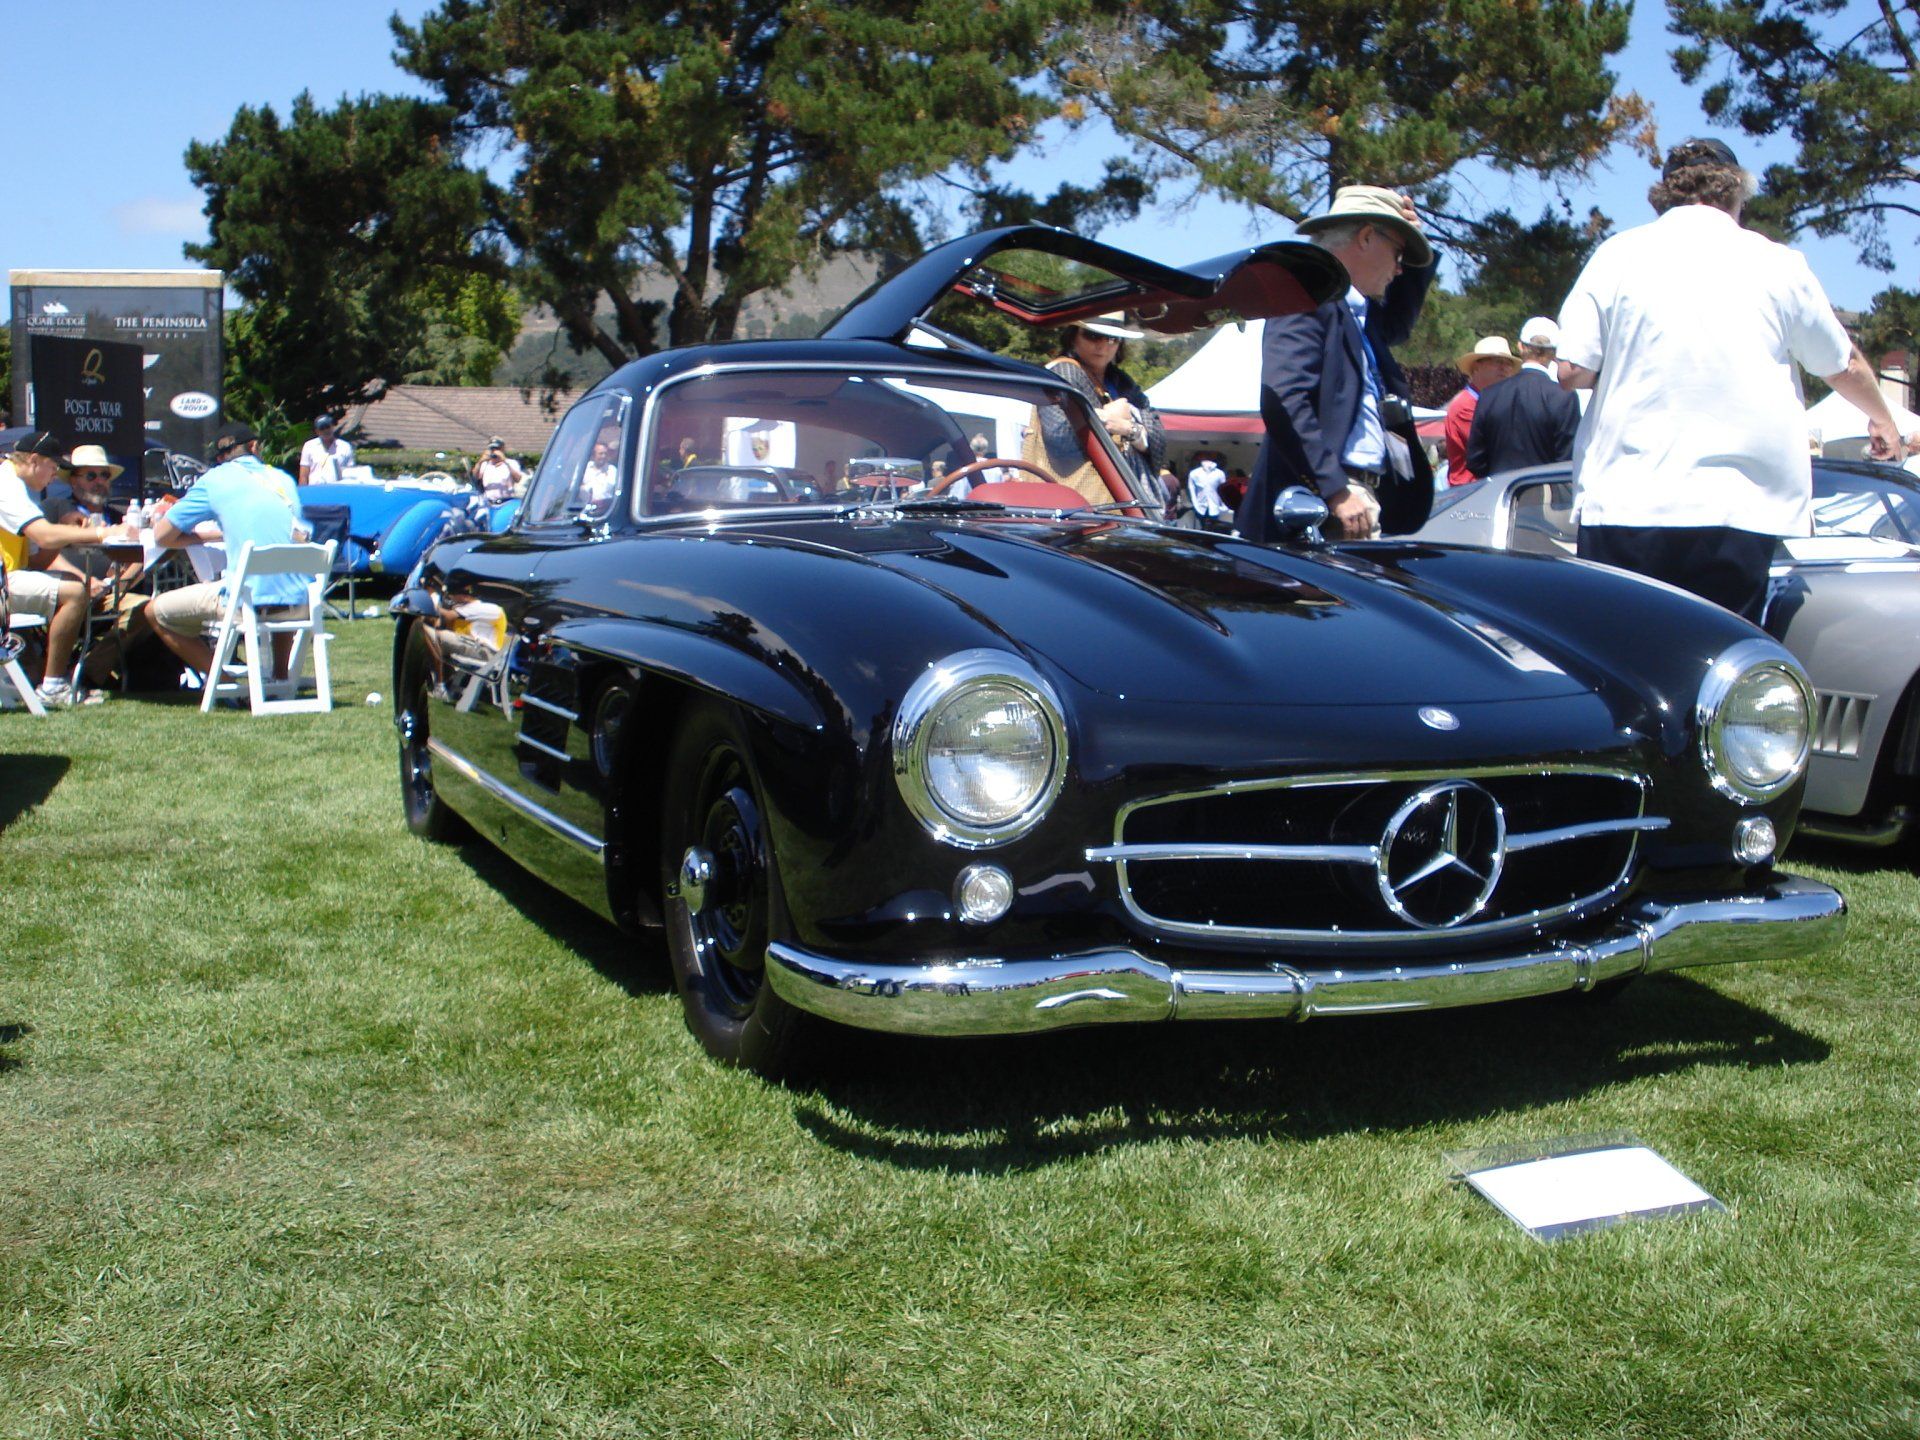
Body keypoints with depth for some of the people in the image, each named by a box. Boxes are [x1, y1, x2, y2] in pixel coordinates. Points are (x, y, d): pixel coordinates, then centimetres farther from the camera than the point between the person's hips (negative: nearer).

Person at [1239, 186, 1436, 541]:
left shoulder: (1360, 312, 21)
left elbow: (1397, 326, 46)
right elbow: (1284, 401, -22)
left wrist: (1414, 264, 28)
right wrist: (1336, 491, -26)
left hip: (1357, 494, 10)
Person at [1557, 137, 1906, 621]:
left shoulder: (1618, 254, 3)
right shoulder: (1778, 263, 8)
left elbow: (1572, 371, -2)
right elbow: (1844, 366, 20)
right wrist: (1883, 420, 40)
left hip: (1624, 505, -1)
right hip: (1739, 509, 1)